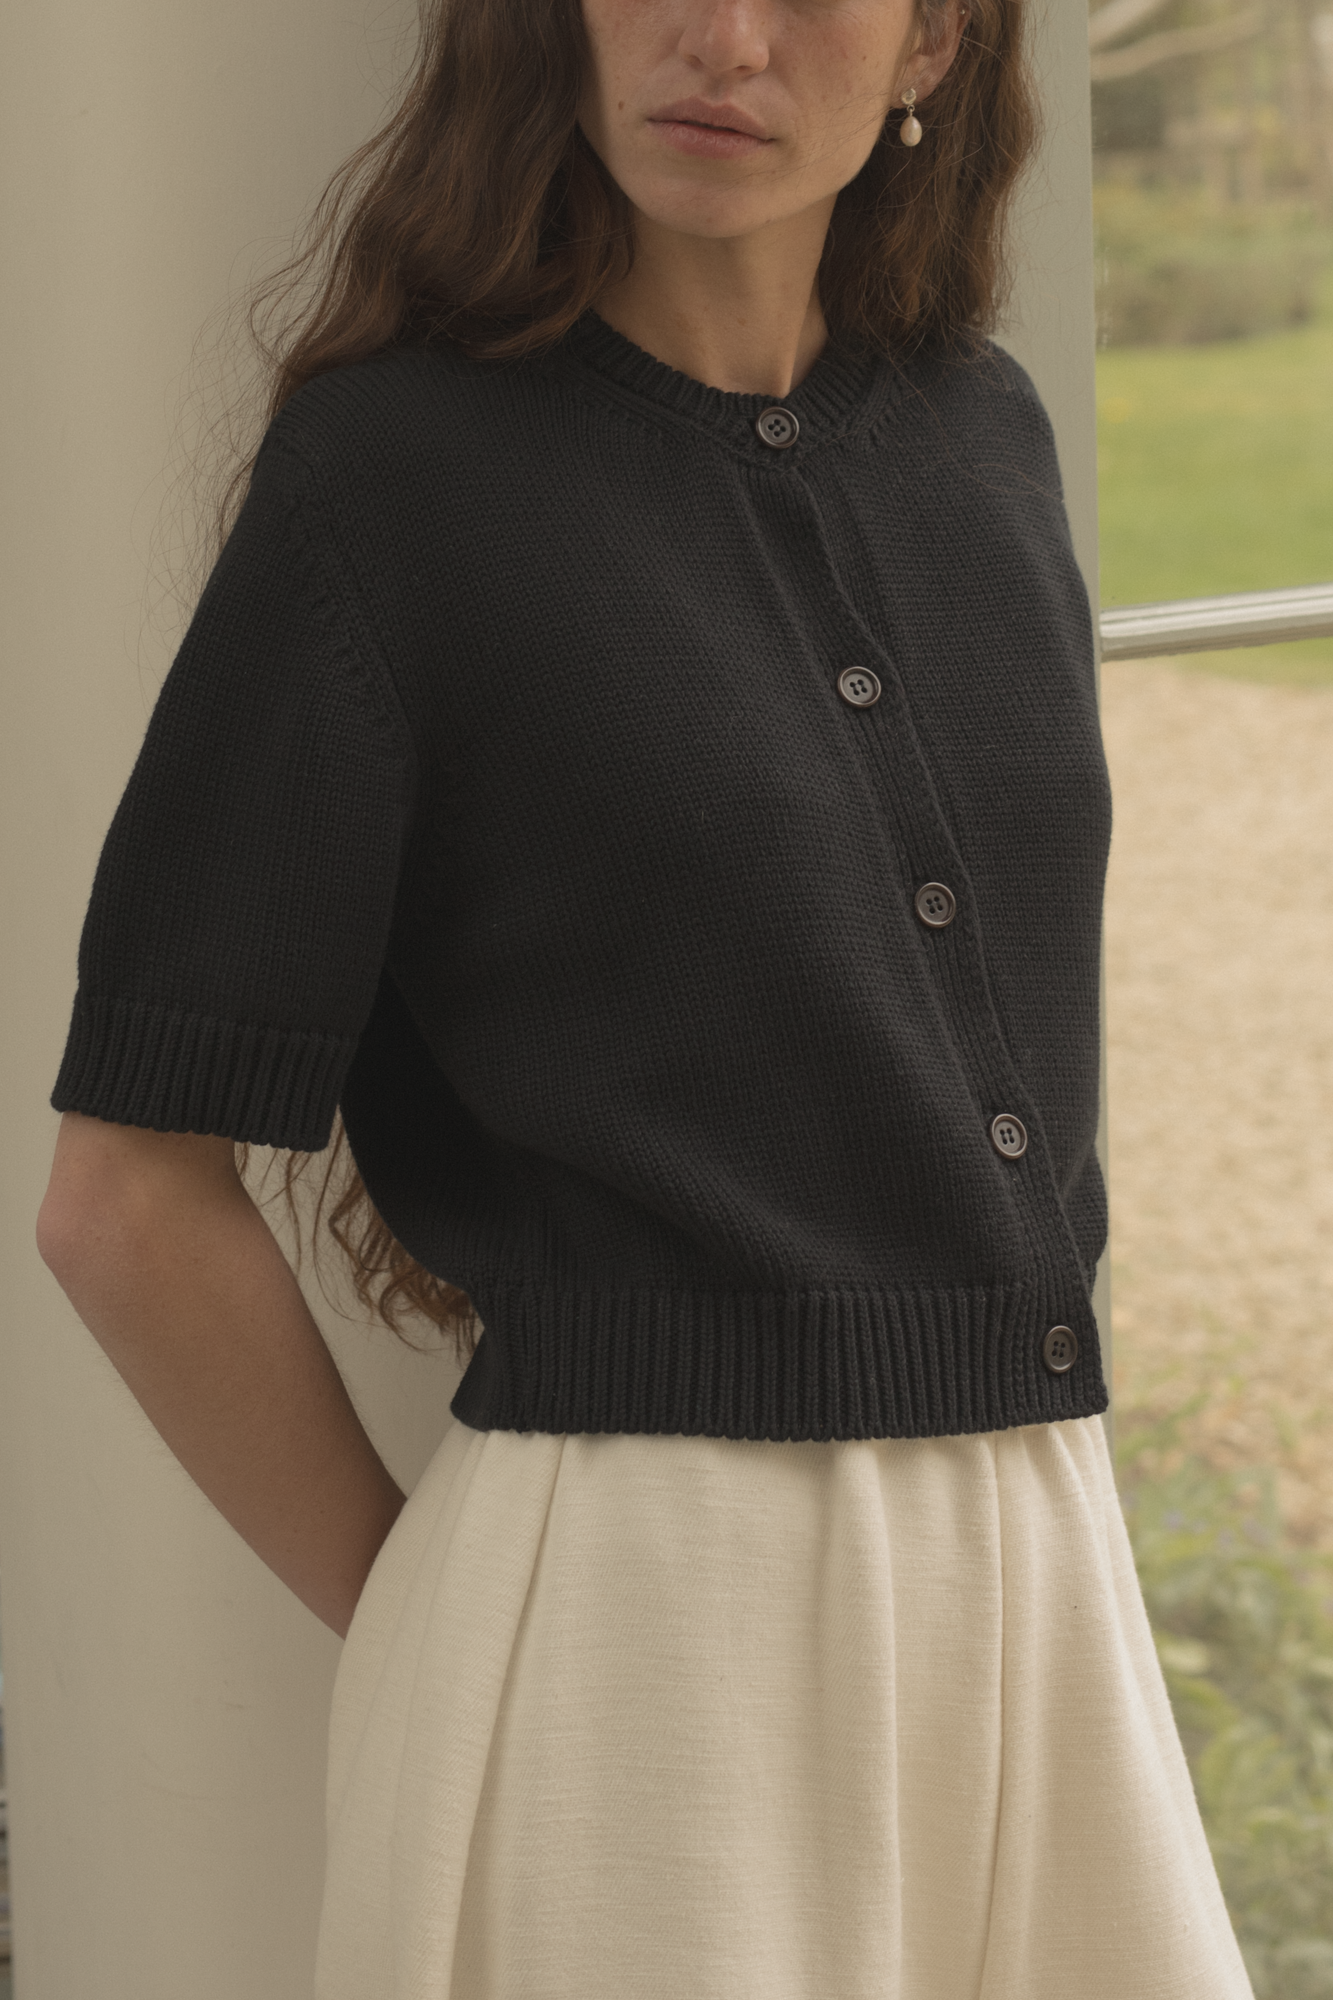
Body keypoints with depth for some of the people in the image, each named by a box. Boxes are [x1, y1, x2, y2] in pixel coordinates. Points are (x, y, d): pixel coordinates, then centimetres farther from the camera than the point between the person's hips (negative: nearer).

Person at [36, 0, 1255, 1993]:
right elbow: (129, 1193, -8)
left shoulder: (983, 430, 9)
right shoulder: (398, 464, -8)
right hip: (642, 1633, -5)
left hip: (1032, 1596, 6)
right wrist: (438, 1626, 1)